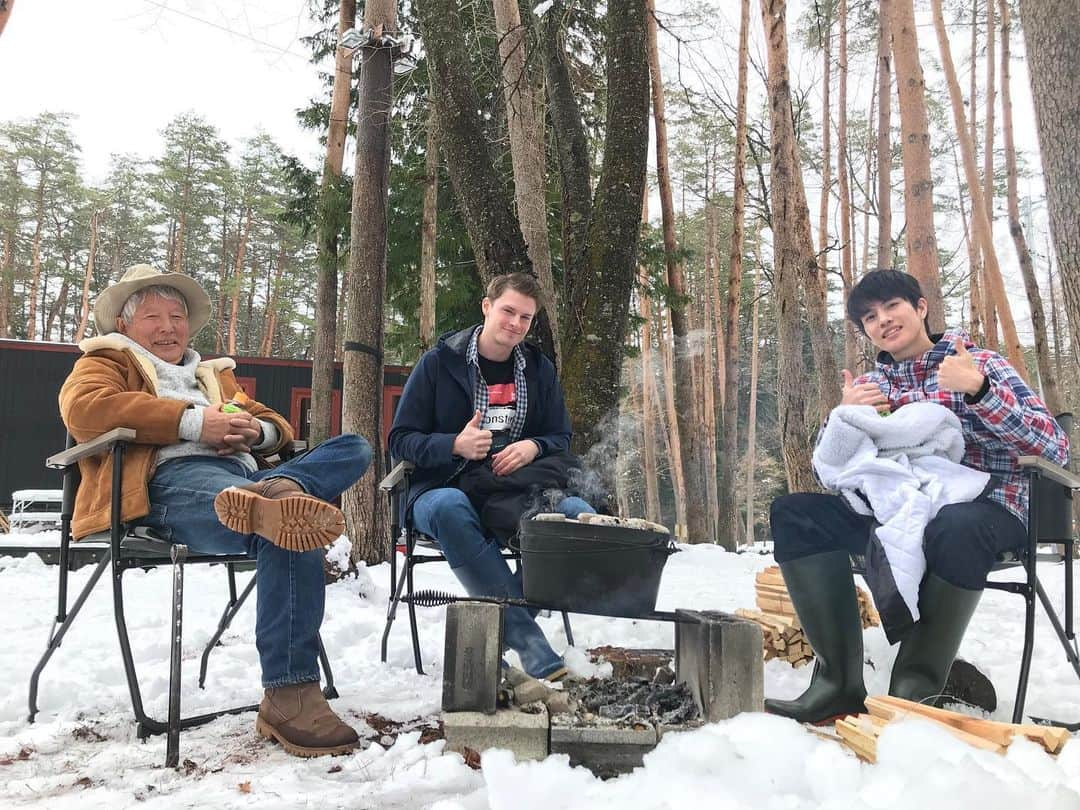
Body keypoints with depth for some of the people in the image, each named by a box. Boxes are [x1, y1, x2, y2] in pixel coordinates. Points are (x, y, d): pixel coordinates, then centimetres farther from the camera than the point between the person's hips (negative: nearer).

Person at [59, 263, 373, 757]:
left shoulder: (214, 374, 41)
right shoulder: (106, 362, 23)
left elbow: (278, 428, 33)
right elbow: (82, 407, -4)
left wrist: (255, 430, 5)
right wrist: (194, 421, -11)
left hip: (243, 474, 7)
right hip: (173, 479, -7)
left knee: (354, 448, -14)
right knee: (293, 534, -35)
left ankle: (273, 497, -45)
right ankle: (288, 696, -41)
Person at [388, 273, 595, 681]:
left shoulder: (539, 368, 11)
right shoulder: (439, 362, 0)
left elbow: (561, 439, 16)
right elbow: (400, 439, 0)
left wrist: (533, 448, -9)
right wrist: (455, 445, -19)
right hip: (442, 489, -3)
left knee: (580, 514, -28)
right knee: (450, 509, -41)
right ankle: (537, 656, -44)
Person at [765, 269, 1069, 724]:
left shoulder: (982, 365, 0)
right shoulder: (869, 386, 13)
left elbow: (1055, 449, -12)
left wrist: (977, 390, -24)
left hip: (982, 510, -4)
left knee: (954, 526, -40)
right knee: (794, 512, -17)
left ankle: (915, 692, -27)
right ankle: (840, 684, -22)